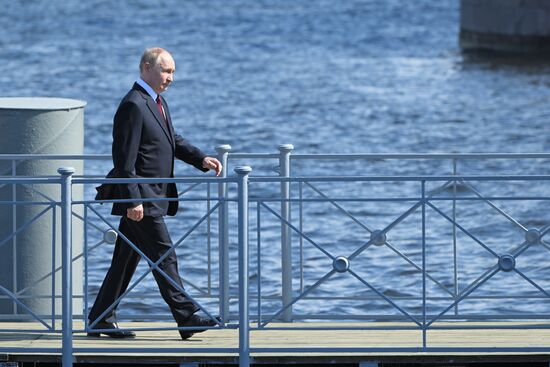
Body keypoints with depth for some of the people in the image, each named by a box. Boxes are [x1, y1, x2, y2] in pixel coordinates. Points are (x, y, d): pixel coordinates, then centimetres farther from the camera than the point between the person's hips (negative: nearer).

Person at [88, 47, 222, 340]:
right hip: (140, 199, -10)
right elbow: (124, 158, -19)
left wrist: (201, 159, 9)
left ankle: (101, 320, 17)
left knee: (126, 259, 12)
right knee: (163, 255, -9)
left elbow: (173, 141, 25)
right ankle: (186, 318, -8)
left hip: (153, 197, 10)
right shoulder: (134, 105, -16)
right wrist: (133, 200, -22)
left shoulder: (157, 102, 16)